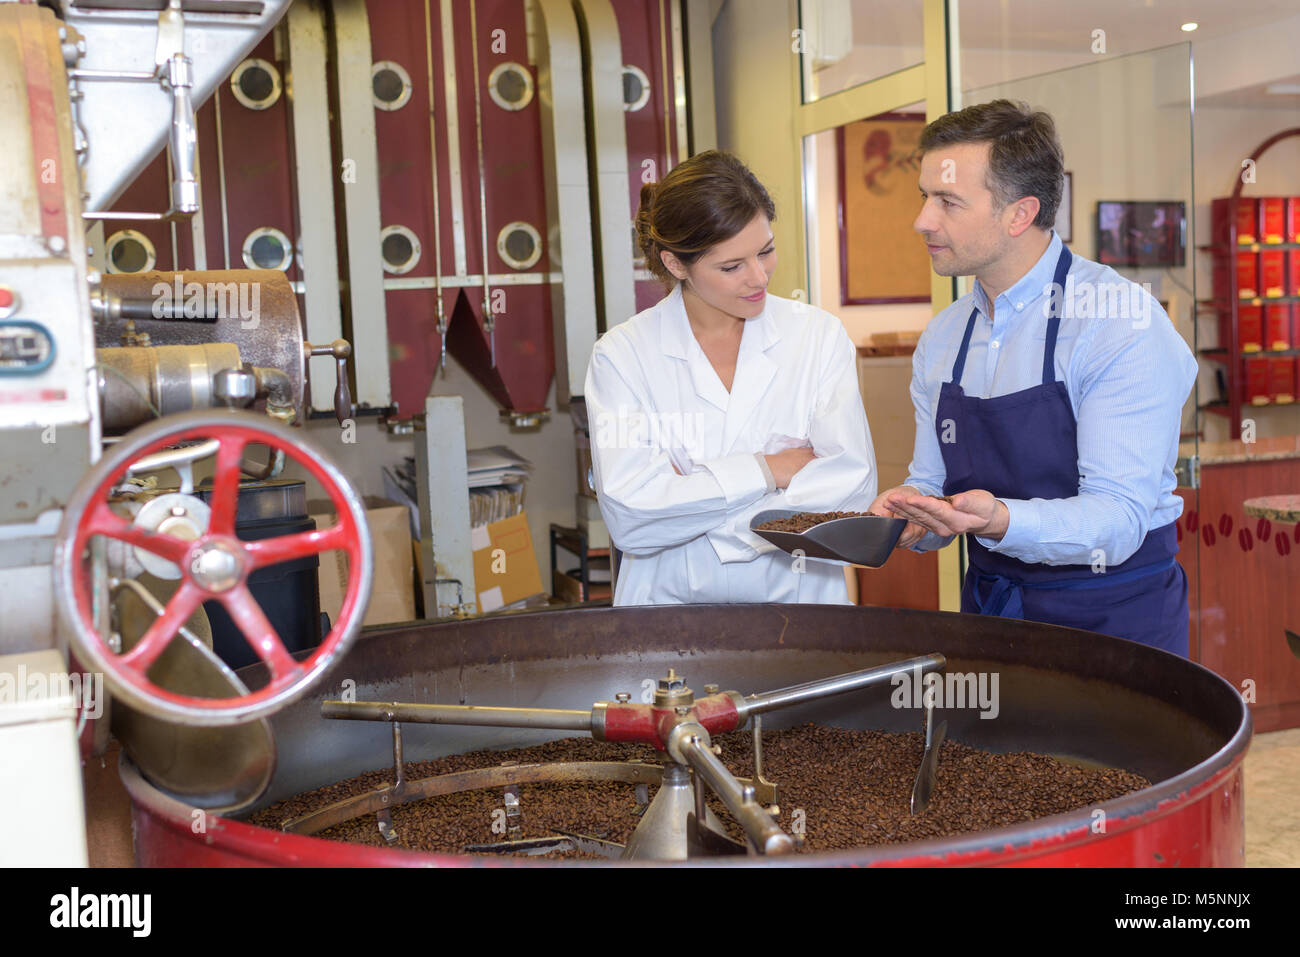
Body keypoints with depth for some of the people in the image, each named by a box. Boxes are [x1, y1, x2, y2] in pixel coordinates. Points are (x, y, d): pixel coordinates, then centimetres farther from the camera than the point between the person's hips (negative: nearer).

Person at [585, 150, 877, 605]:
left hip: (798, 602, 1)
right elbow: (629, 519, -14)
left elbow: (852, 484, -8)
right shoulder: (622, 354, -3)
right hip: (671, 605, -1)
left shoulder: (818, 336, 2)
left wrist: (688, 499, -12)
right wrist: (772, 469, -10)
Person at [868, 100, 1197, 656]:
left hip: (1113, 618, -5)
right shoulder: (941, 340, 4)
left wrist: (1000, 521, -38)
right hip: (989, 611, 5)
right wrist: (908, 514, -13)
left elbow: (1119, 519, -21)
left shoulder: (1123, 325, -15)